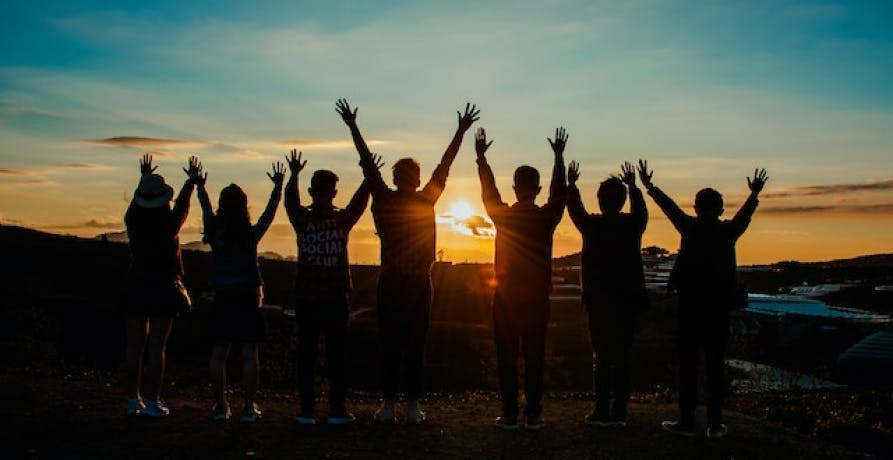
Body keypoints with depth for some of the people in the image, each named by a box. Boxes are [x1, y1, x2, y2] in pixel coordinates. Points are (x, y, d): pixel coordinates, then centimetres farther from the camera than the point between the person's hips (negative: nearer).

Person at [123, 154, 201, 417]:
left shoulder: (133, 222, -1)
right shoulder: (170, 224, -9)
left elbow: (136, 201, 20)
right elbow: (183, 205, 10)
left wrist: (145, 177, 37)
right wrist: (192, 180, 26)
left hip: (136, 286, 4)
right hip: (163, 288, -3)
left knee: (134, 346, 7)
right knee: (156, 346, -2)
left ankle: (133, 400, 12)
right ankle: (152, 402, -1)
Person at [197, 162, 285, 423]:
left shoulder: (215, 234, -2)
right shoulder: (252, 235, -6)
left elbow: (206, 210, 15)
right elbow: (270, 212, 6)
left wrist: (200, 186, 31)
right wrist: (278, 186, 19)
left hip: (222, 301, 2)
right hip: (247, 300, -2)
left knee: (218, 354, 6)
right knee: (249, 354, 0)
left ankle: (221, 406, 7)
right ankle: (249, 408, 1)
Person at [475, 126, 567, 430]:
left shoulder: (503, 216, -5)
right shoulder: (546, 217, -4)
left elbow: (488, 191, 11)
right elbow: (559, 192, 12)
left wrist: (481, 157, 21)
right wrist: (559, 157, 21)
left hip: (506, 297, 0)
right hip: (537, 298, 1)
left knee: (507, 356, 4)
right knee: (534, 356, 5)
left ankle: (509, 414, 4)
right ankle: (533, 414, 6)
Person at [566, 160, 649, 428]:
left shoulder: (592, 225, -6)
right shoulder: (632, 225, -2)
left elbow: (575, 209, 14)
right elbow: (641, 210, 22)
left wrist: (571, 184, 30)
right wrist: (633, 186, 37)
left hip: (598, 301, -1)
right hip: (627, 301, 1)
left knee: (601, 357, 3)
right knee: (622, 358, 4)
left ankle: (602, 412, 3)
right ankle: (619, 413, 4)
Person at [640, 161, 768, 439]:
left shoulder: (690, 227, -2)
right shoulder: (729, 231, 1)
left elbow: (668, 205, 10)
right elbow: (745, 214, 18)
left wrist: (648, 185, 23)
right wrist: (755, 193, 33)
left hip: (690, 305, -2)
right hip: (718, 307, 2)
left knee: (687, 365, 1)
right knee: (714, 366, 5)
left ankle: (687, 422, 2)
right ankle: (714, 424, 6)